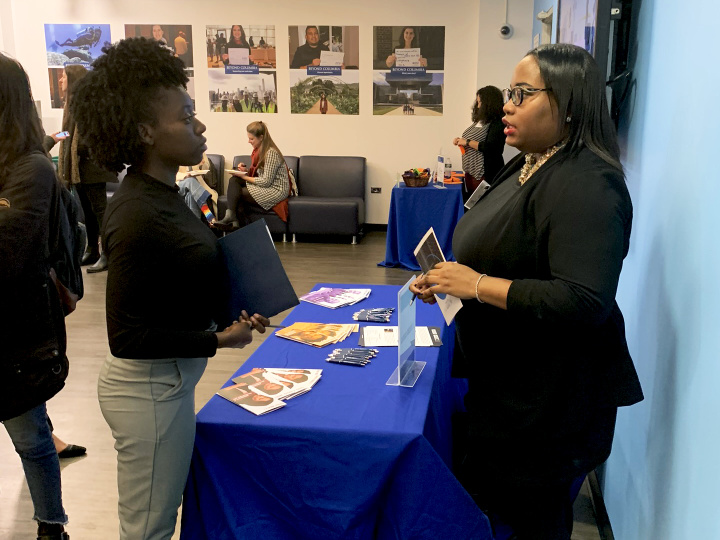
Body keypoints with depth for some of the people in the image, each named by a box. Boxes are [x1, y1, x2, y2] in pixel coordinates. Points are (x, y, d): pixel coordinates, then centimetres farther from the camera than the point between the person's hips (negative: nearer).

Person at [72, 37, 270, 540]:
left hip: (169, 379, 9)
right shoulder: (138, 217, -26)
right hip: (149, 389, -9)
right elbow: (126, 337, -23)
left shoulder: (161, 193, 2)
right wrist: (219, 341, -19)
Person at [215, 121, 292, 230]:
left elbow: (266, 181, -20)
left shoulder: (271, 153, -19)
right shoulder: (259, 150, 10)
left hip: (276, 190, -9)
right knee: (234, 180, -10)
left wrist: (244, 177, -12)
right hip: (263, 185, 9)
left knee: (237, 193, -17)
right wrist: (246, 170, -2)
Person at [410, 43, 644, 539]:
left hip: (549, 400, -9)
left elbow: (585, 302, -32)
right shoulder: (528, 166, 8)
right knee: (486, 500, 23)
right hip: (504, 382, 9)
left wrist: (476, 285, -27)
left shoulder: (586, 185, -23)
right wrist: (446, 279, 3)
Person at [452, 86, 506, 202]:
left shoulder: (497, 123, -13)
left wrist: (467, 142, -15)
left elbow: (490, 147, -23)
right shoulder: (479, 121, 12)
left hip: (484, 174, -9)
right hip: (470, 171, 9)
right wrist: (460, 141, 7)